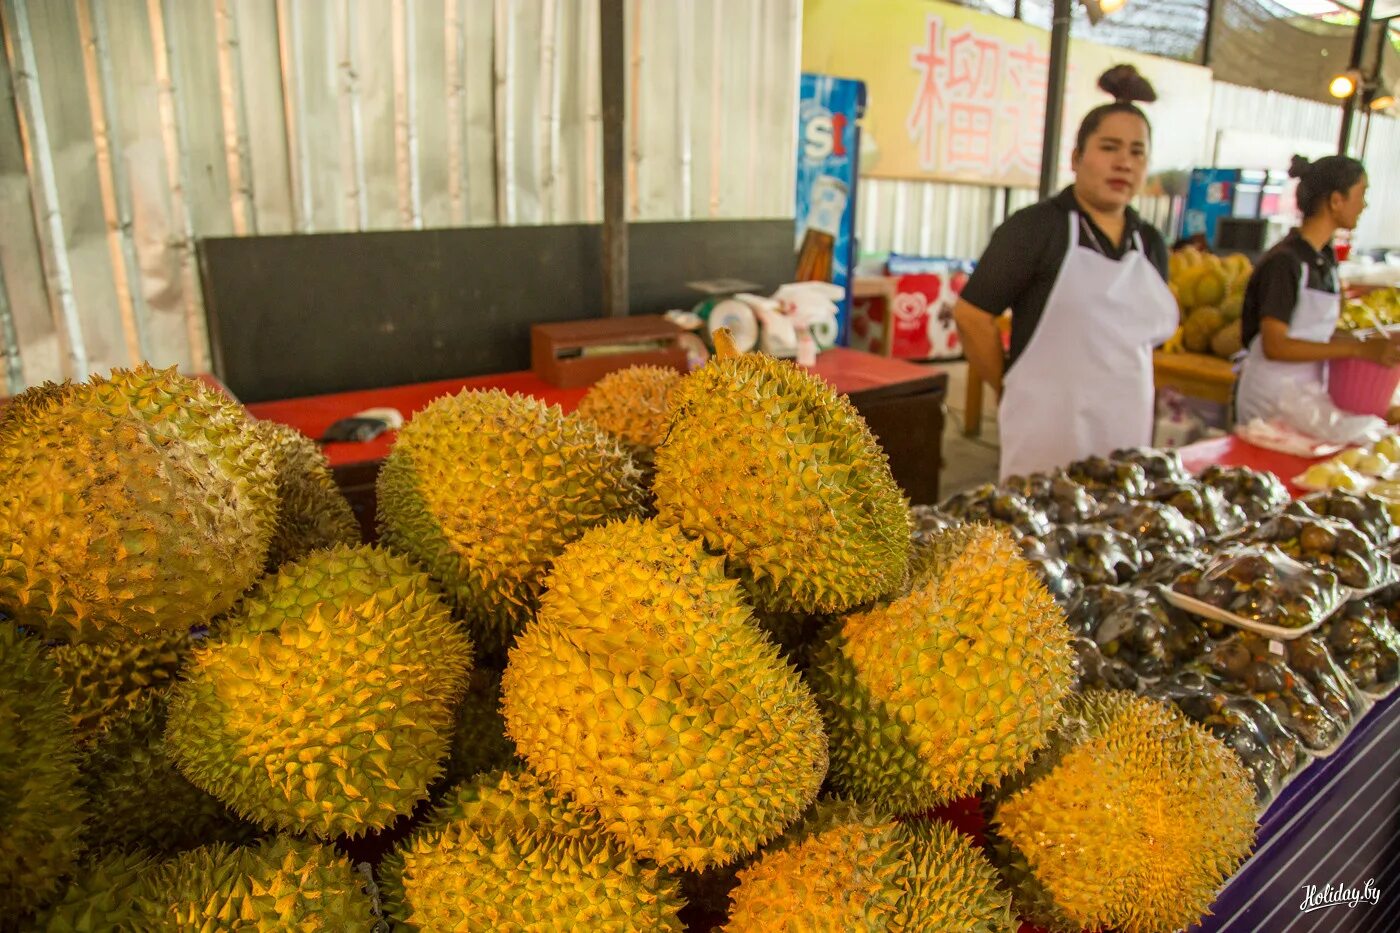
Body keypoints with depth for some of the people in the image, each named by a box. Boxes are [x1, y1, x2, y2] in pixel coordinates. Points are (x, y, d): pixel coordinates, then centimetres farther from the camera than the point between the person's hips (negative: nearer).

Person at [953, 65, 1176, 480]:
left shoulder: (1150, 244, 11)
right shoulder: (1036, 227, -7)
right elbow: (971, 314, -10)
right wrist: (1011, 389, -2)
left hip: (1126, 434, 6)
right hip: (1048, 436, -6)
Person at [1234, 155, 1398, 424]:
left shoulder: (1326, 258, 9)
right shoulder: (1285, 261, -17)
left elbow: (1318, 331, 14)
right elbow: (1274, 346, -23)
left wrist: (1368, 343, -2)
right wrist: (1359, 350, -23)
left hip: (1308, 395, 8)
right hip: (1272, 401, -8)